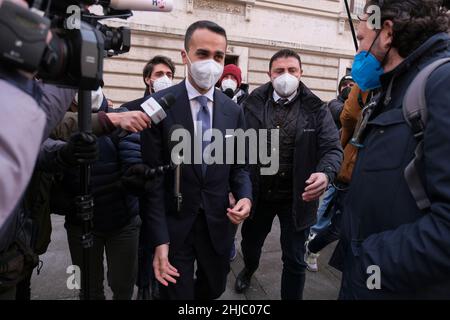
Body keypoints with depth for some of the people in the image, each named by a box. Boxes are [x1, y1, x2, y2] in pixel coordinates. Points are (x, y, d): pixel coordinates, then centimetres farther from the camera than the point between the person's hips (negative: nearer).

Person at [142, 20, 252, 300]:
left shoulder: (234, 110, 1)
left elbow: (238, 166, 9)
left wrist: (245, 197, -12)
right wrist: (160, 239, -13)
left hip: (218, 224, 4)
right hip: (174, 226, -3)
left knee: (214, 289, 23)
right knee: (177, 293, 15)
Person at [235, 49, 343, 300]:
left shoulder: (316, 109, -6)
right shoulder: (253, 104, -5)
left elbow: (333, 148, -10)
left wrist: (325, 173, -31)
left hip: (296, 198, -1)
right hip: (258, 194, 2)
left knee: (295, 261, 11)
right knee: (250, 243, 25)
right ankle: (249, 269, 59)